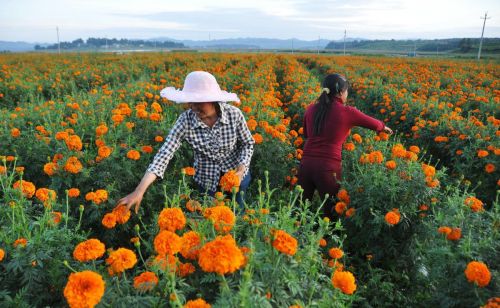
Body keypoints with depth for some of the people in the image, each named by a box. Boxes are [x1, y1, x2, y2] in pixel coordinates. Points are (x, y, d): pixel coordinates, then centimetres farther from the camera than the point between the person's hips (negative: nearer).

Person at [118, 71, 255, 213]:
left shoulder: (234, 114, -22)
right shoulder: (186, 120, -23)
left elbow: (248, 143, -6)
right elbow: (164, 154, -30)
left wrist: (241, 169, -23)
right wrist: (139, 191, -38)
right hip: (207, 180, 0)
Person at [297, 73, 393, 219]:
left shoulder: (311, 109, 10)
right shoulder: (348, 112, -1)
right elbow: (375, 125, 14)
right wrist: (384, 127, 36)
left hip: (306, 164, 4)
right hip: (328, 167, -4)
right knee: (330, 212, 12)